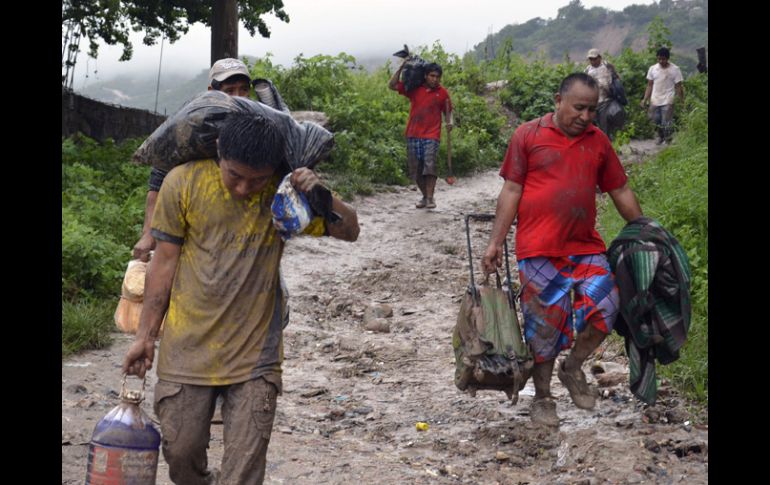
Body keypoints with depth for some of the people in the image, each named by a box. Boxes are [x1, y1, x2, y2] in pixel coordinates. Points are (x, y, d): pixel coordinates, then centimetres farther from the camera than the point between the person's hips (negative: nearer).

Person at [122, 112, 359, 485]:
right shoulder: (184, 182, -7)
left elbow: (349, 231, 1)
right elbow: (164, 261, 1)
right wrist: (145, 335, 3)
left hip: (254, 353, 0)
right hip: (187, 350, 0)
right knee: (181, 451, 7)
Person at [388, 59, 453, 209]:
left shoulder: (442, 93, 4)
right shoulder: (414, 88, 6)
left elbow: (447, 111, 13)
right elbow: (392, 85, 5)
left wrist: (449, 122, -8)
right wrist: (402, 67, -2)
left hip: (431, 136, -2)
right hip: (413, 135, 3)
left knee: (429, 165, -18)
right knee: (415, 169, 5)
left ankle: (430, 198, -15)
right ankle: (425, 196, 20)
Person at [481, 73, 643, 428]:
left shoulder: (598, 141, 10)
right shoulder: (528, 135, 0)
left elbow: (620, 191, 16)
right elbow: (511, 191, 1)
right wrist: (495, 243, -2)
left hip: (585, 246, 3)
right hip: (539, 250, -3)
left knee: (604, 305, -13)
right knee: (544, 325, 2)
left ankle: (573, 367, 15)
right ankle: (542, 399, 21)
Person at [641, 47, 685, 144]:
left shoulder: (675, 69, -5)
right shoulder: (652, 69, 4)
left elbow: (678, 86, -3)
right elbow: (649, 86, 9)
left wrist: (682, 100, -7)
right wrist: (645, 99, 3)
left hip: (668, 101, -4)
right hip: (655, 100, 4)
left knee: (666, 123, -8)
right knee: (656, 121, 12)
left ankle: (668, 141, 7)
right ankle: (661, 136, 38)